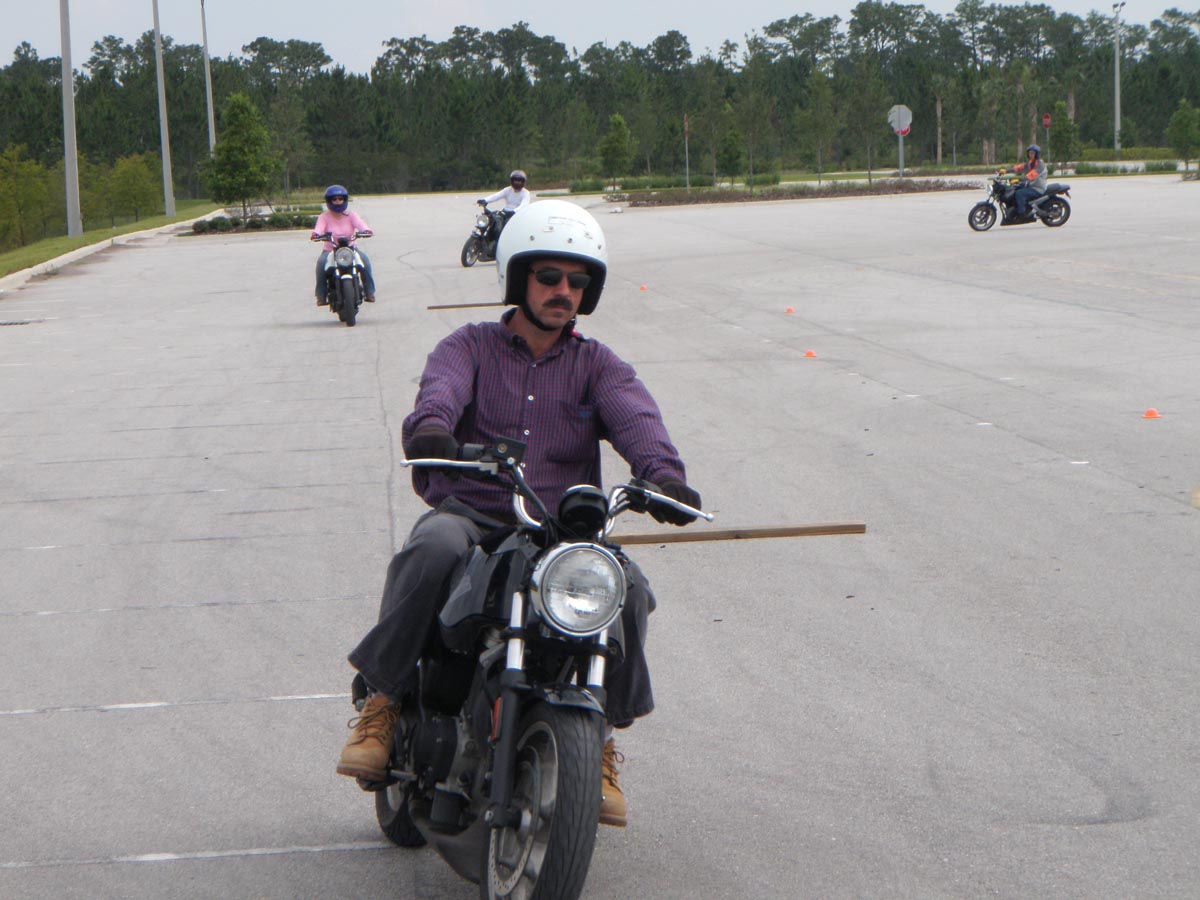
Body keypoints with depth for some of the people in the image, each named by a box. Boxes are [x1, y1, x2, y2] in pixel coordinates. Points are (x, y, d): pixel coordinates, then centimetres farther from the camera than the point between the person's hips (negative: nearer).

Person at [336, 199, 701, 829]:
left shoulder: (597, 365, 16)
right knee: (434, 547, -36)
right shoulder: (471, 346, 12)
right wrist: (428, 427, -39)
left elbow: (635, 417, -6)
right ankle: (382, 702, -20)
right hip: (470, 512, -1)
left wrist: (662, 472, -30)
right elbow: (442, 388, -12)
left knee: (627, 588, -27)